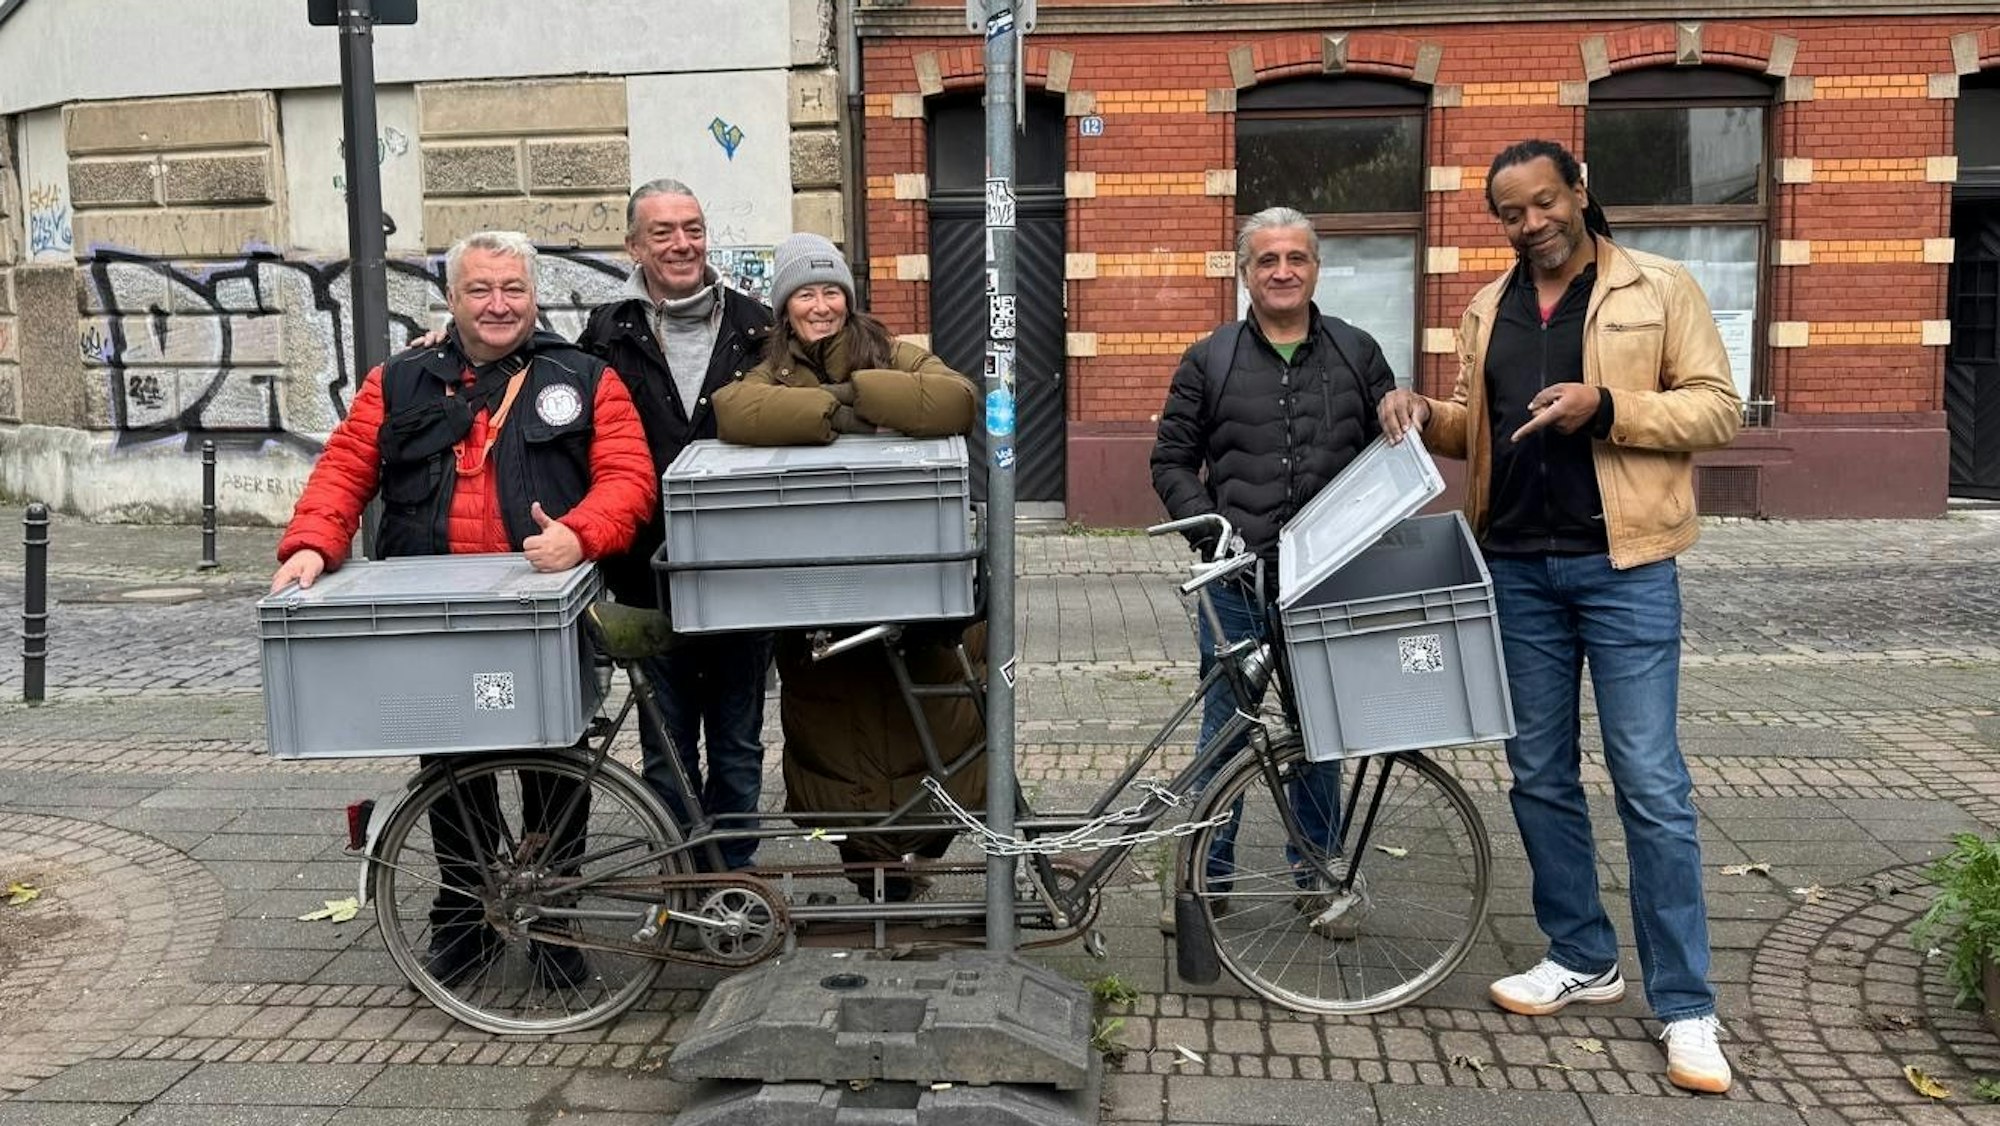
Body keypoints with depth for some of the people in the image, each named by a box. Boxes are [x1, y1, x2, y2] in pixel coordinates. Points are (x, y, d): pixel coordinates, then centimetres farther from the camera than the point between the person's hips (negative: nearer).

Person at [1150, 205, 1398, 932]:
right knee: (1225, 727, 6)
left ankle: (1319, 877, 25)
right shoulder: (1210, 361, 4)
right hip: (1237, 580, -1)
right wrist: (1209, 532, -9)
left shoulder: (1357, 354, 7)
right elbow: (1172, 462, 5)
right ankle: (1207, 874, 20)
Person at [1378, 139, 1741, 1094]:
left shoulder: (1660, 288, -1)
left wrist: (1608, 408, -20)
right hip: (1518, 568, 5)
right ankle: (1581, 958, 27)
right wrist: (1424, 415, -4)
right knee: (1539, 775, 11)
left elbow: (1718, 408, -5)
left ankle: (1684, 1006, 5)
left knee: (1650, 785, -4)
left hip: (1623, 565, -5)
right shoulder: (1487, 310, 12)